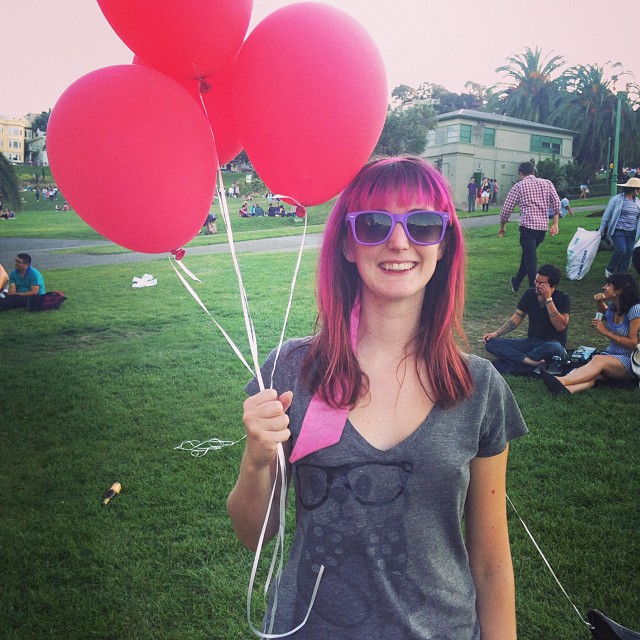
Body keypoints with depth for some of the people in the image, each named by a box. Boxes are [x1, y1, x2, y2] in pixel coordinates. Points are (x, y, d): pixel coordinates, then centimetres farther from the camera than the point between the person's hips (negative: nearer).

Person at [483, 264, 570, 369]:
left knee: (555, 348, -42)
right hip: (531, 342, 5)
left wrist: (548, 299, -24)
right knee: (491, 343, -15)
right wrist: (496, 333, -6)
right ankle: (529, 361, -34)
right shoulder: (530, 294, 4)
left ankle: (518, 357, -20)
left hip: (551, 344, -5)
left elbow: (560, 326, -23)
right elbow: (516, 319, 7)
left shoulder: (563, 299, -9)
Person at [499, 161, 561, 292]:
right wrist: (555, 224, 5)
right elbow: (556, 203, 2)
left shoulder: (518, 186, 3)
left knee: (531, 259, -3)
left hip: (527, 226, -5)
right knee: (528, 254, 21)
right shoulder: (547, 183, 12)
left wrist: (502, 226, 16)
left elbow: (506, 209, 3)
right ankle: (516, 283, 36)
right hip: (543, 227, 5)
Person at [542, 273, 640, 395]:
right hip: (610, 354, 5)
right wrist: (600, 303, 13)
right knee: (592, 374, -30)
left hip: (630, 361, -5)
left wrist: (606, 332, -15)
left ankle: (560, 381, -58)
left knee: (598, 360, -37)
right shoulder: (612, 307, 7)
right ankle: (566, 389, -62)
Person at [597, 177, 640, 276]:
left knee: (628, 253, 4)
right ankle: (609, 270, 6)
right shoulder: (616, 199, -6)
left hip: (631, 233, 6)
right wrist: (601, 229, -1)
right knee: (621, 251, -17)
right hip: (618, 231, -6)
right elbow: (607, 214, -2)